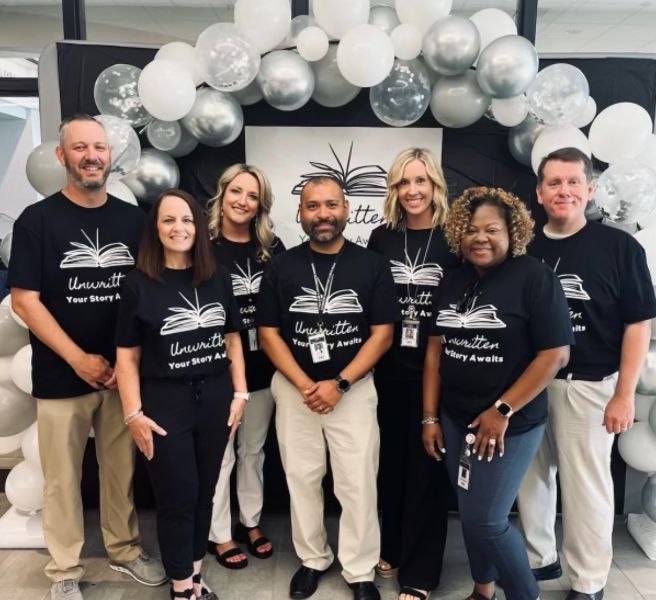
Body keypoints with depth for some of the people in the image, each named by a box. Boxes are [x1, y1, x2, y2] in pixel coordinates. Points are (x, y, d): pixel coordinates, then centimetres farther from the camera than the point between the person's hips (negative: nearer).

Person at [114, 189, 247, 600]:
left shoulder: (218, 278, 3)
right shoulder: (139, 284, -6)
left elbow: (233, 339, 8)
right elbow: (127, 355, -5)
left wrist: (239, 393, 4)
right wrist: (134, 413, -10)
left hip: (215, 398, 3)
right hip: (165, 401, -3)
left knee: (204, 493, 14)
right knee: (178, 498, 5)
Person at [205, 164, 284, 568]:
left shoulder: (272, 248, 3)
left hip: (263, 368, 4)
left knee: (254, 450, 18)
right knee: (221, 454, 9)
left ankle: (251, 523, 36)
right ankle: (219, 535, 27)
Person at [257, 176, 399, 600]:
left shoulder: (373, 265, -3)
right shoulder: (281, 267, 1)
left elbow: (382, 334, -5)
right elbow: (268, 333, -1)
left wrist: (339, 384, -14)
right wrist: (306, 386, -11)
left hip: (354, 389, -1)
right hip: (294, 389, 2)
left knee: (358, 483, 4)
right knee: (302, 479, 12)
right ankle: (313, 560, 32)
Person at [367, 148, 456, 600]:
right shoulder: (381, 238, 5)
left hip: (436, 370, -3)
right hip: (388, 370, 3)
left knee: (427, 467, 5)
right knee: (391, 461, 15)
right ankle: (391, 549, 36)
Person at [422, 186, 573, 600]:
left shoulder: (534, 277, -12)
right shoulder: (453, 282, 6)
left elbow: (556, 353, -16)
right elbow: (436, 349, 8)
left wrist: (502, 411, -16)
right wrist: (430, 416, 6)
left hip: (511, 424, -5)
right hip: (456, 420, 6)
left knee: (485, 520, -2)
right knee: (470, 515, 16)